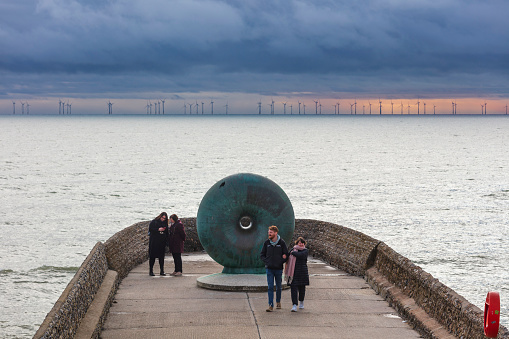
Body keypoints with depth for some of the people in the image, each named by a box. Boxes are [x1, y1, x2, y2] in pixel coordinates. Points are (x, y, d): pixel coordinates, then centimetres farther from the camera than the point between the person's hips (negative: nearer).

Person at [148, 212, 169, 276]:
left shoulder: (165, 223, 11)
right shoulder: (154, 222, 0)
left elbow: (167, 233, 12)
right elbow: (150, 229, -8)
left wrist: (166, 240, 1)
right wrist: (158, 229, -18)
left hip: (162, 242, 4)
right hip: (154, 242, -4)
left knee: (161, 256, 4)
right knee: (152, 256, -1)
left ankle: (161, 271, 9)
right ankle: (151, 270, 5)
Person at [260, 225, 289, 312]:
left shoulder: (281, 243, -3)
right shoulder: (267, 242, 2)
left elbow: (286, 255, 2)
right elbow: (262, 254, 10)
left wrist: (281, 262, -10)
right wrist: (266, 261, -5)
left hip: (278, 269, 0)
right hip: (269, 269, 0)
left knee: (278, 287, 13)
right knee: (270, 287, -6)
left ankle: (278, 301, 34)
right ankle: (271, 305, -7)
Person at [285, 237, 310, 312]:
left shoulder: (305, 251, 1)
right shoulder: (293, 249, 8)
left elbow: (300, 255, -20)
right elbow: (288, 258, 14)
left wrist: (293, 253, -8)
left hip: (302, 273, -1)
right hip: (294, 272, 1)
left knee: (302, 288, 8)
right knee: (294, 288, -9)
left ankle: (301, 302, 33)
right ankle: (294, 305, -13)